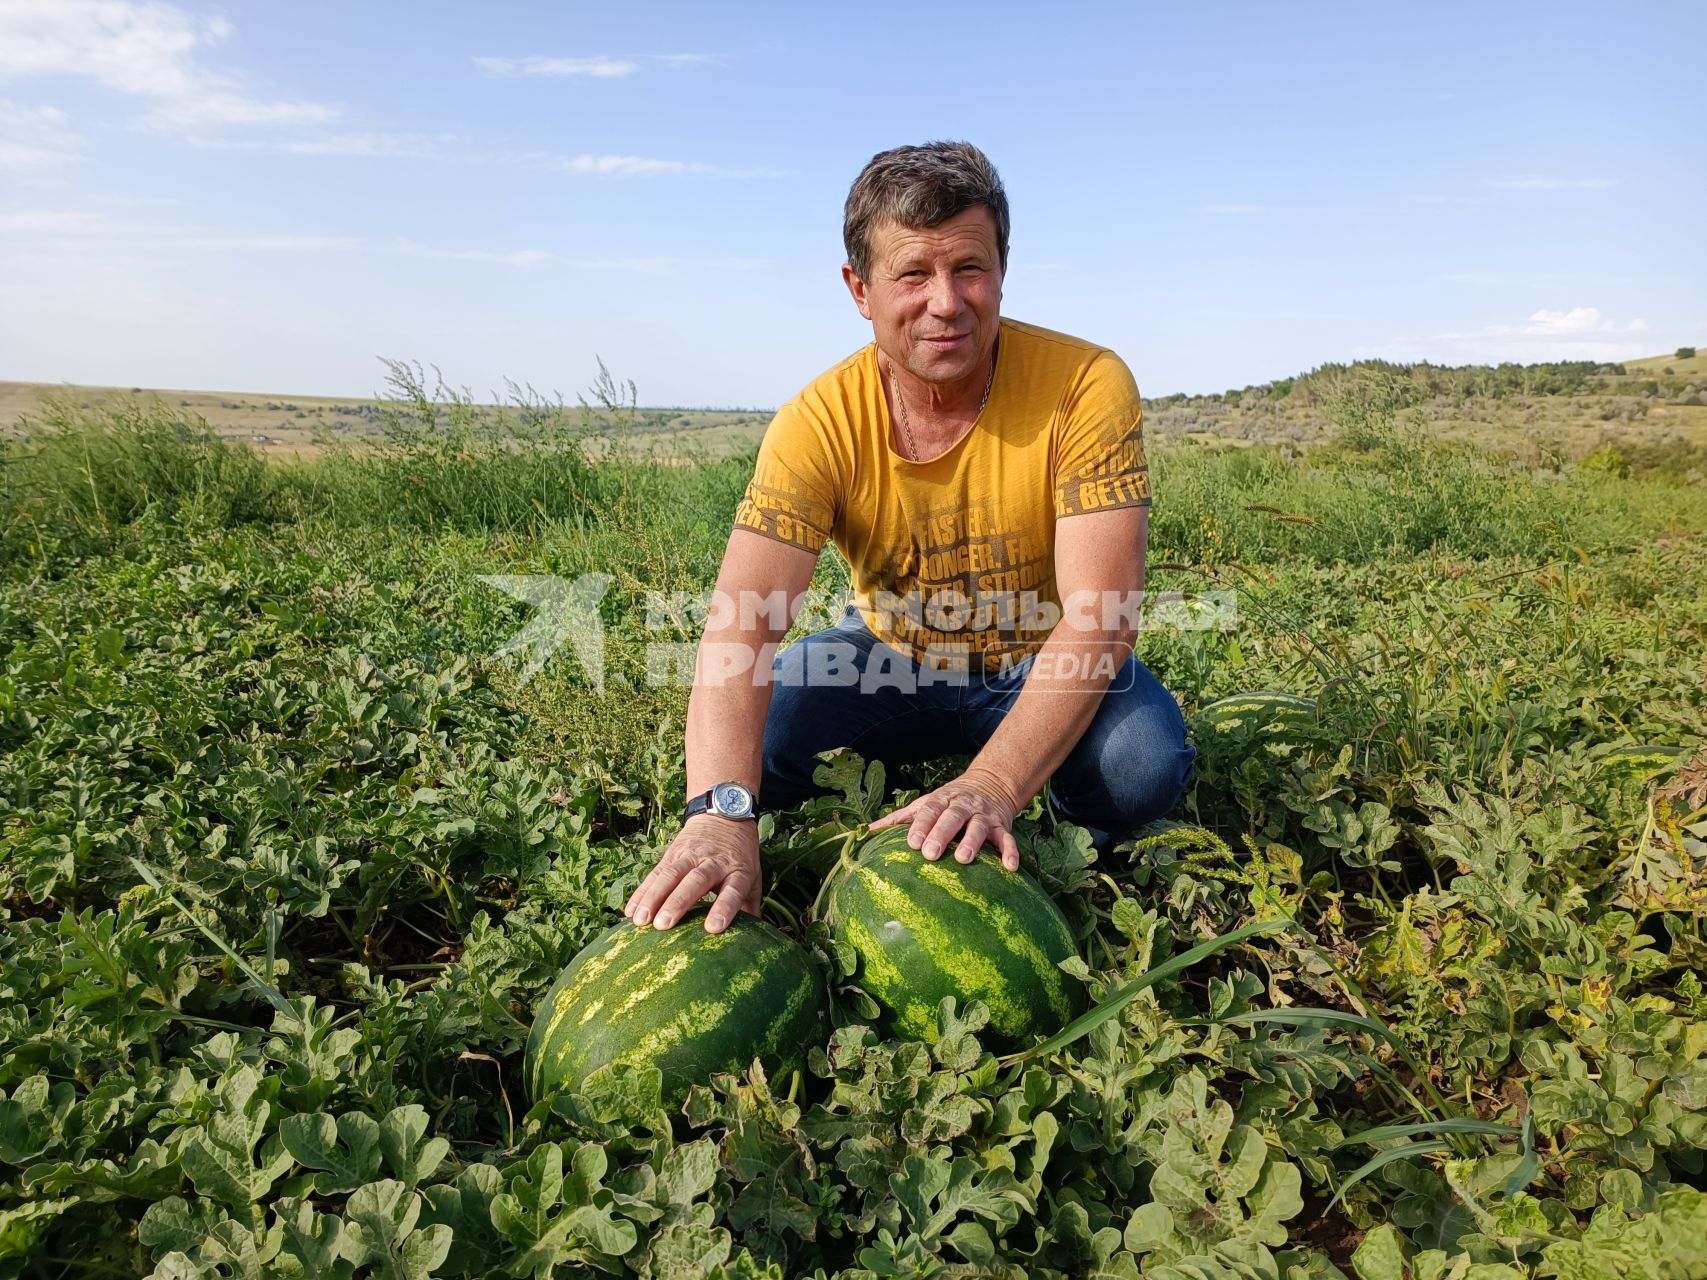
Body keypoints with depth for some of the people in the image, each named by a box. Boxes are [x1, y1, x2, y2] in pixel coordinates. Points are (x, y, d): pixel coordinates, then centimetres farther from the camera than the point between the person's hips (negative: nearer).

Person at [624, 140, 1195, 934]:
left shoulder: (1085, 385, -24)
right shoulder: (819, 422, -21)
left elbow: (1101, 612, -31)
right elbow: (740, 622, -31)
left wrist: (990, 785, -45)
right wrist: (720, 815, -49)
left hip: (1043, 669, -1)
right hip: (888, 659, 2)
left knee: (1146, 761, -31)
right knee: (738, 740, -22)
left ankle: (1078, 851, 6)